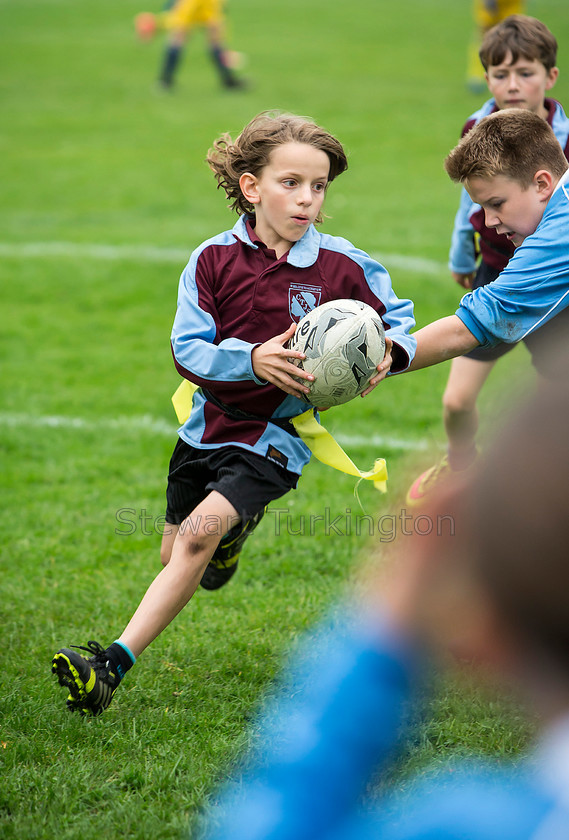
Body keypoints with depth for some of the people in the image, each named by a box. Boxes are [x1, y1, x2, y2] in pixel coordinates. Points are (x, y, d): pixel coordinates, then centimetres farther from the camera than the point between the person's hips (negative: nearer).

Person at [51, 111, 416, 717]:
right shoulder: (214, 260, -7)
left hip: (277, 435, -4)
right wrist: (251, 359, -30)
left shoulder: (344, 267, -10)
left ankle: (114, 665, -26)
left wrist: (390, 352, -19)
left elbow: (399, 319, 5)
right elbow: (186, 350, -12)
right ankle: (234, 527, 55)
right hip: (210, 424, 4)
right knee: (174, 556, 17)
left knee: (200, 533, -24)